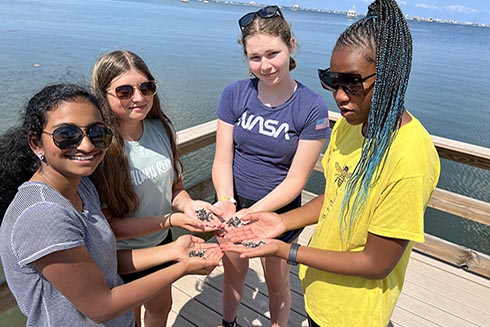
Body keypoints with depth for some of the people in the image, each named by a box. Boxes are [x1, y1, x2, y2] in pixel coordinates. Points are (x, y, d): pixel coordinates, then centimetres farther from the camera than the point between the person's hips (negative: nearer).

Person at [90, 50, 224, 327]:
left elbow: (175, 185, 0)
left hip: (161, 242, 5)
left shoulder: (161, 128, -10)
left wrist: (188, 205, -21)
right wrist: (171, 220, -31)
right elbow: (108, 224, -23)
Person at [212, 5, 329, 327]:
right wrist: (226, 202, -26)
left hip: (279, 209, -3)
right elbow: (223, 158, -10)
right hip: (233, 202, 3)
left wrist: (253, 213, -27)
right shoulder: (235, 94, -9)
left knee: (277, 282, 18)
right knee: (234, 272, 25)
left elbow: (296, 179, -17)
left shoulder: (313, 108, -18)